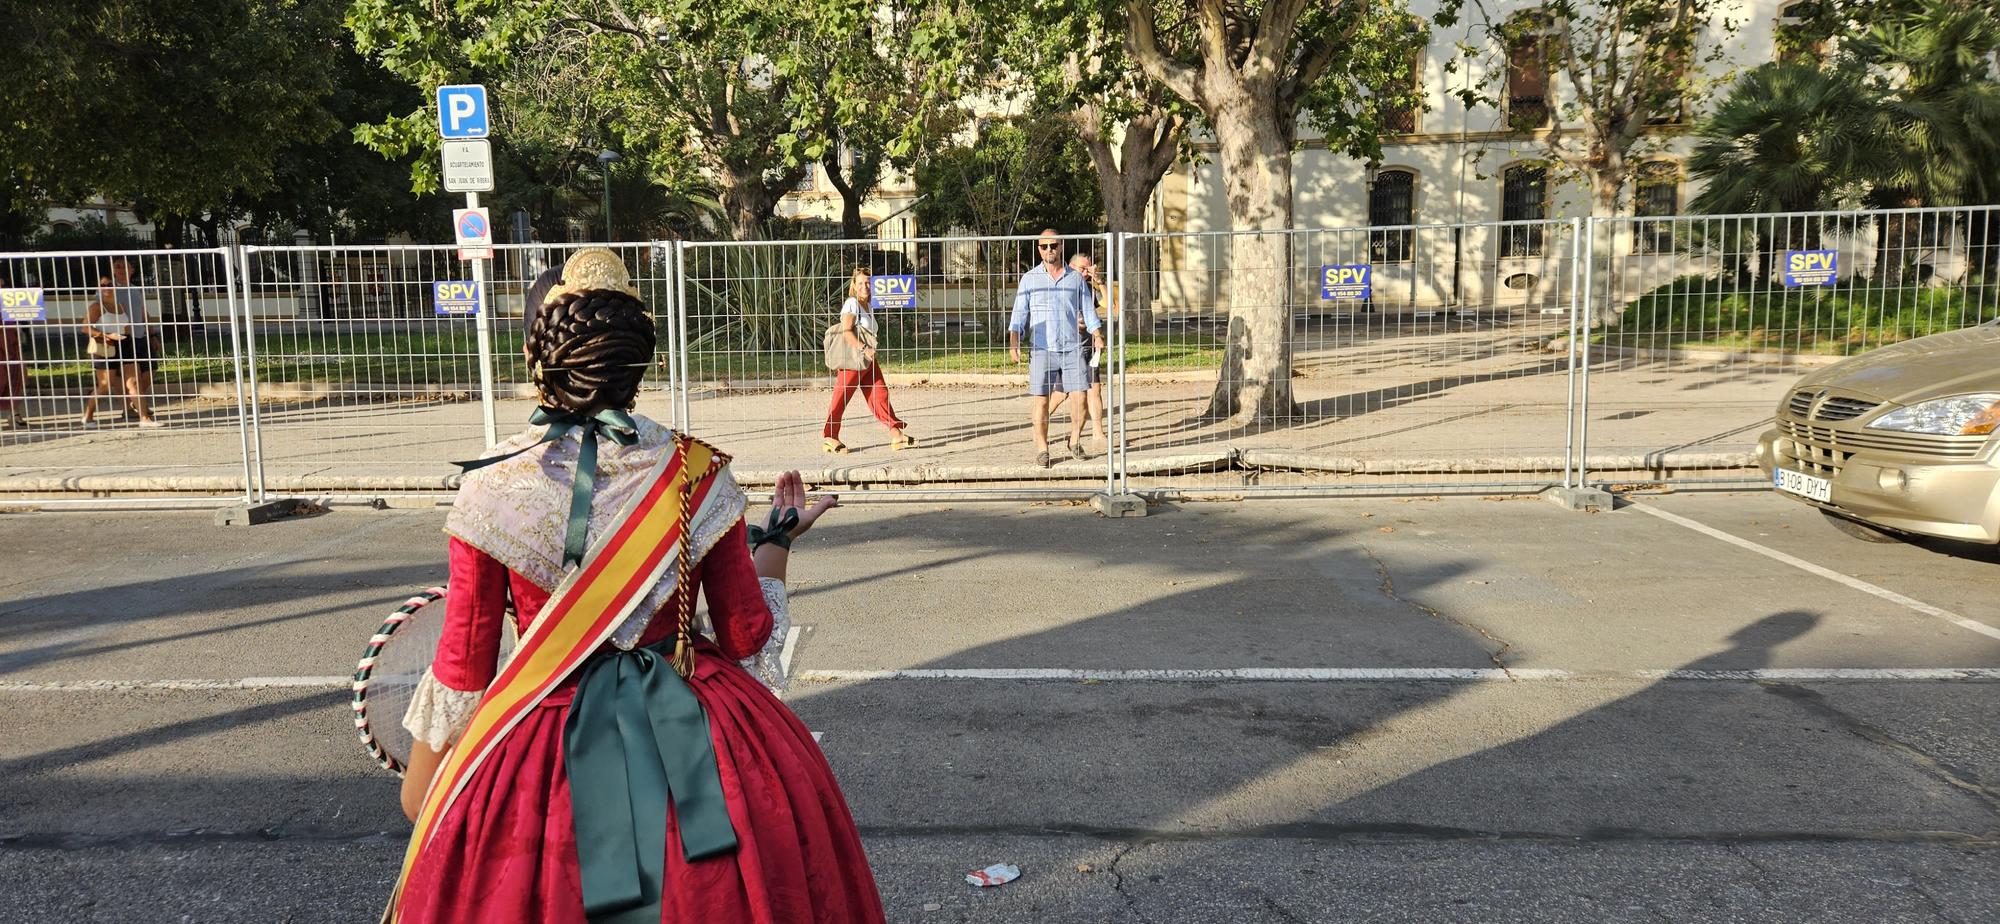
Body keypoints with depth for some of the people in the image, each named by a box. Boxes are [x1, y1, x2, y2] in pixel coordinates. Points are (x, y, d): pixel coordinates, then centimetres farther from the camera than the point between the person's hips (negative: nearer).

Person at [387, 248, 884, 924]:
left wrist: (423, 771, 13)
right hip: (693, 734, 1)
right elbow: (748, 634, -2)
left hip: (541, 738, 0)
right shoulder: (697, 475, -9)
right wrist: (778, 539, 14)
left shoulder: (489, 489, -10)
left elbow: (464, 660, -2)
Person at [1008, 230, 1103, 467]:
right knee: (1040, 399, -4)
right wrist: (1014, 342, -6)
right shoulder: (1029, 278, 8)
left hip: (1072, 347, 1)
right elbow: (1019, 313, 6)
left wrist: (1097, 336, 3)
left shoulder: (1076, 278, 12)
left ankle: (1074, 442, 15)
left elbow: (1088, 310, 16)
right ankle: (1042, 448, 6)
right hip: (1041, 348, -1)